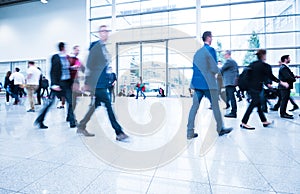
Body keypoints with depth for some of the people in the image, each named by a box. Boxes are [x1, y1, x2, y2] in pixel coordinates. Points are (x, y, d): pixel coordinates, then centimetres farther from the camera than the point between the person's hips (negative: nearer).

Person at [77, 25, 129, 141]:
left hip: (102, 83, 9)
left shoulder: (105, 47, 17)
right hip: (97, 83, -9)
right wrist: (86, 82, -9)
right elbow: (89, 65, -9)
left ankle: (81, 127, 30)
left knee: (95, 105, 15)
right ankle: (119, 132, -3)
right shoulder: (95, 46, -8)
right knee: (108, 106, -9)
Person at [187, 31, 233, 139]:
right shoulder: (211, 50, -6)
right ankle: (220, 129, 25)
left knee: (195, 106, 4)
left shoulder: (197, 52, 14)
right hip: (208, 83, -6)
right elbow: (214, 68, -12)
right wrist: (216, 71, 9)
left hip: (197, 83, 6)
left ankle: (190, 132, 5)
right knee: (215, 106, 9)